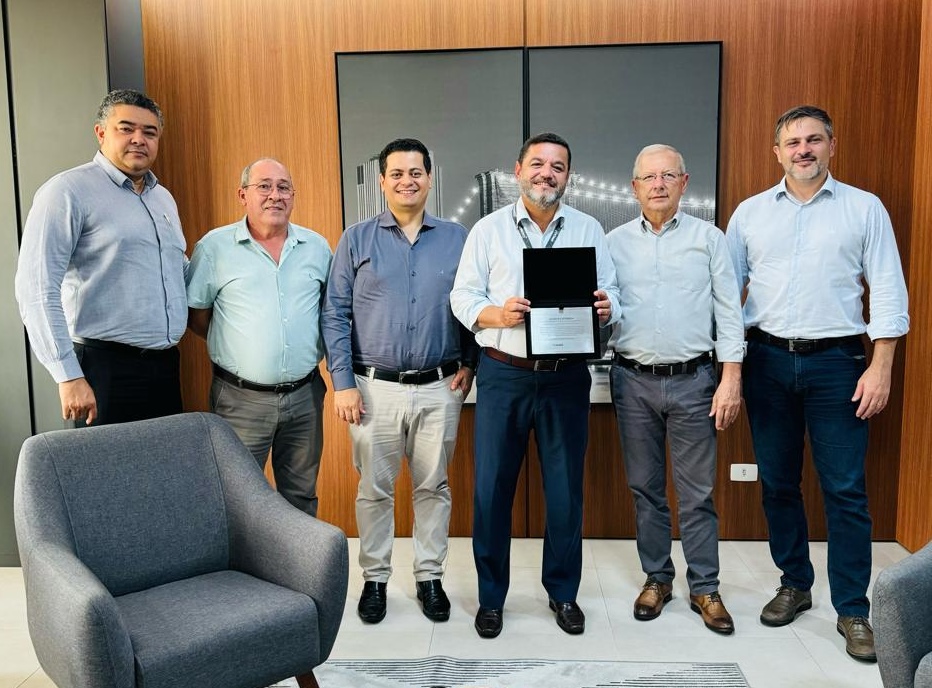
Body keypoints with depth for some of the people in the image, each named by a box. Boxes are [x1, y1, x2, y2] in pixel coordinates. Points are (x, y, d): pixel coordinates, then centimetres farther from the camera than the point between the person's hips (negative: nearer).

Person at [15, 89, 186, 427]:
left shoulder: (164, 197, 16)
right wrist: (69, 377, -19)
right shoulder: (68, 191, -7)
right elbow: (37, 290, -14)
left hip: (166, 366, 7)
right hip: (107, 369, -7)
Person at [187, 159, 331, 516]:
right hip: (241, 398, -3)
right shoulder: (214, 246, -2)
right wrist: (235, 343, 0)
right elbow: (195, 315, 3)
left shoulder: (317, 246, 7)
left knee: (302, 499, 15)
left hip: (304, 395, 3)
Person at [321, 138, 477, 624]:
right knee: (374, 488, 8)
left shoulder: (456, 239, 6)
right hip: (375, 387, -1)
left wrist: (469, 364, -2)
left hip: (439, 388, 1)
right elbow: (335, 314, 0)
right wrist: (343, 382, -6)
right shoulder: (356, 240, 2)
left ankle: (430, 576, 25)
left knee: (433, 486, 10)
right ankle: (374, 578, 25)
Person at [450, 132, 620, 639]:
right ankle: (491, 595, 22)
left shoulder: (589, 230, 9)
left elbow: (609, 295, 7)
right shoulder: (488, 229, 5)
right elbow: (463, 297, 1)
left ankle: (563, 592, 27)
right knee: (492, 487, 4)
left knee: (566, 489, 7)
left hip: (566, 375, 1)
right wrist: (498, 314, -18)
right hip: (503, 373, -1)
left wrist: (605, 308, -16)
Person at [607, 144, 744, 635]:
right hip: (634, 380, 2)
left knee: (697, 492, 5)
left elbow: (728, 311, 0)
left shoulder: (708, 238, 3)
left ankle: (704, 588, 19)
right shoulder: (614, 242, 7)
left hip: (693, 379, -1)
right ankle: (656, 577, 26)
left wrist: (731, 378, -7)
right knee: (645, 487, 11)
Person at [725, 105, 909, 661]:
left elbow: (888, 292, 0)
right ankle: (795, 585, 28)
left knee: (846, 490, 0)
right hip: (768, 360, 2)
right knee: (778, 484, 10)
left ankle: (853, 610, 13)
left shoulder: (865, 208, 3)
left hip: (836, 363, -2)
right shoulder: (750, 212, 8)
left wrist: (881, 366, -7)